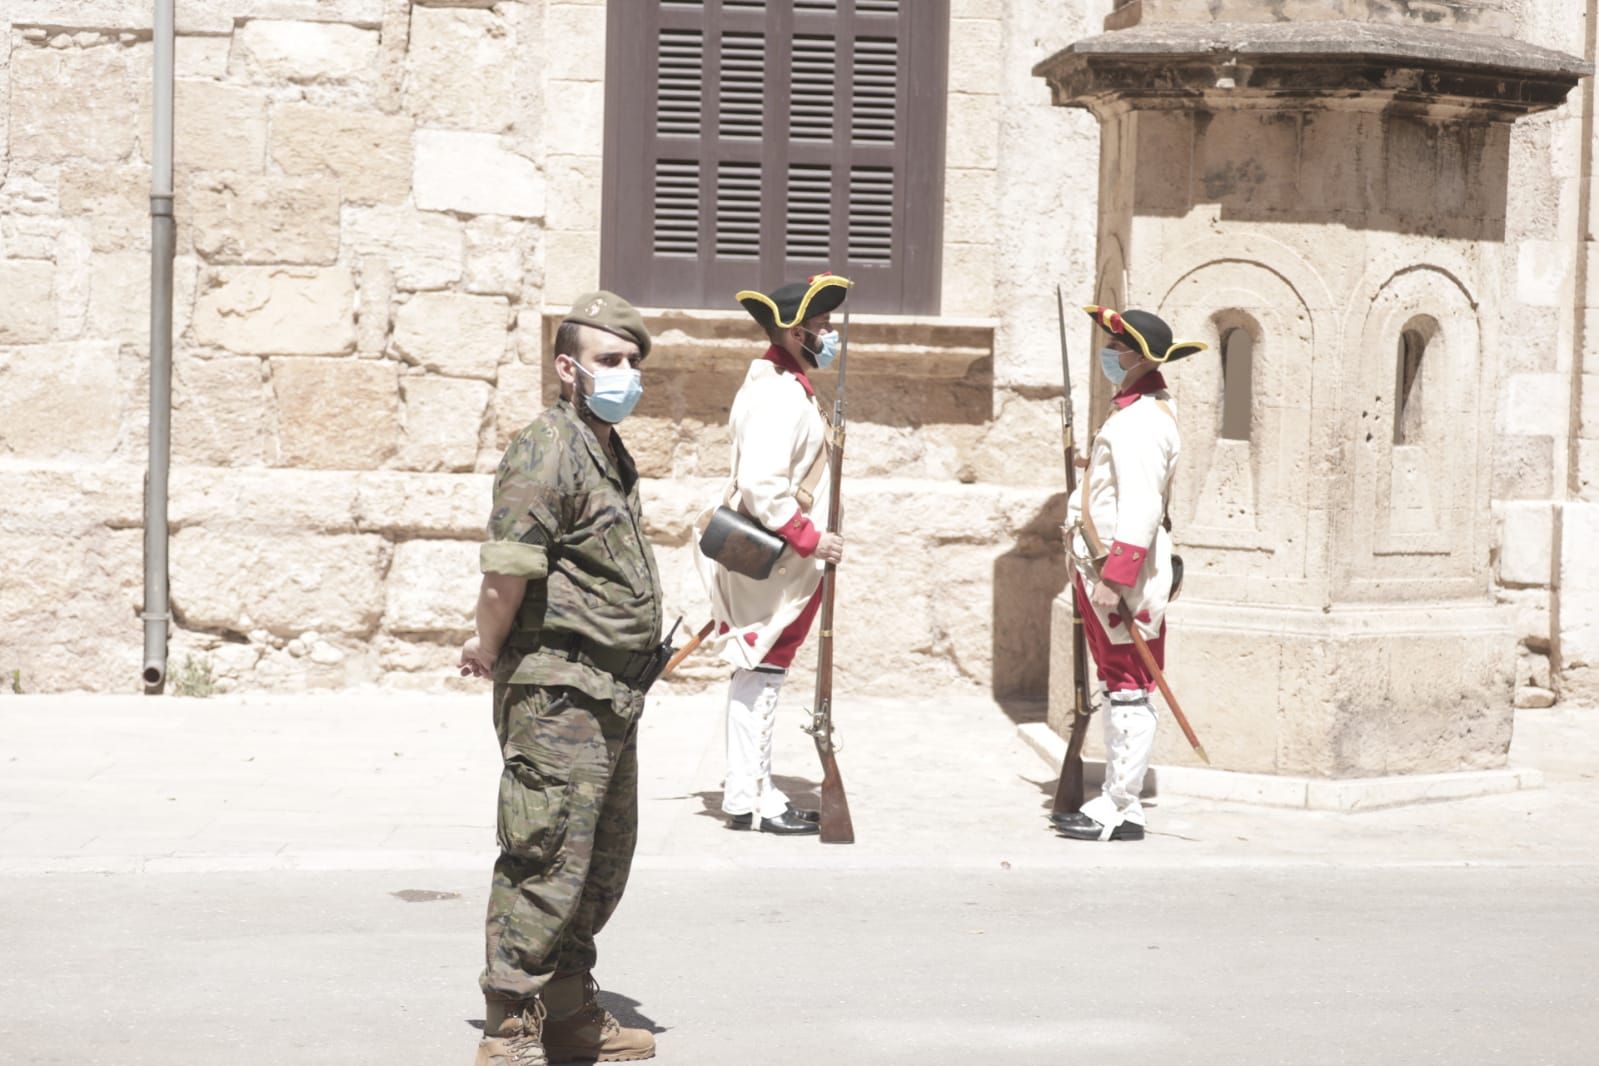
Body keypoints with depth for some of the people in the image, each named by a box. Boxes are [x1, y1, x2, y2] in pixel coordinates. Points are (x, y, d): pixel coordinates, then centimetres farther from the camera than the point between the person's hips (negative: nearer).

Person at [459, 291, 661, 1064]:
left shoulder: (610, 455, 17)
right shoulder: (548, 450, -15)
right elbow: (507, 571, -22)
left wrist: (489, 644, 17)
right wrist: (492, 649, -6)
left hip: (612, 701, 10)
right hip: (559, 693, -10)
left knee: (600, 868, 18)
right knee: (544, 867, -7)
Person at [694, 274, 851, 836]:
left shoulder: (787, 385, 14)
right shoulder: (776, 395, -19)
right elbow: (761, 485, -27)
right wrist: (809, 538, -23)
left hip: (779, 557, 10)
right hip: (770, 562, -10)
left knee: (761, 673, 14)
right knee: (761, 672, -5)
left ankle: (753, 789, 21)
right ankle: (747, 800, -1)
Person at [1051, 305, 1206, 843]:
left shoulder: (1141, 422, -17)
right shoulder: (1140, 410, 17)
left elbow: (1140, 509, -25)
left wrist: (1114, 577, -27)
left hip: (1124, 576, -11)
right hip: (1105, 571, 11)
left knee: (1128, 692, -6)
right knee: (1120, 690, 13)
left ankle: (1119, 810, -3)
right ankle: (1117, 802, 19)